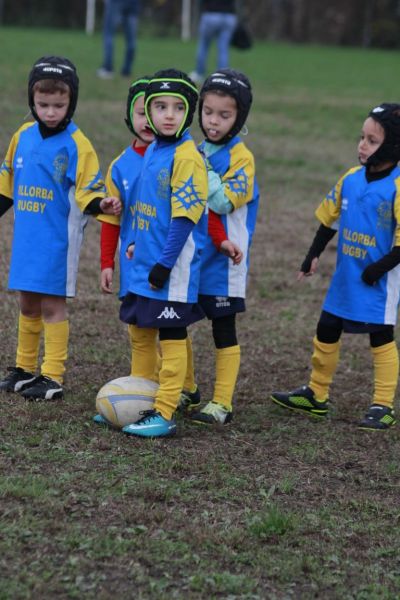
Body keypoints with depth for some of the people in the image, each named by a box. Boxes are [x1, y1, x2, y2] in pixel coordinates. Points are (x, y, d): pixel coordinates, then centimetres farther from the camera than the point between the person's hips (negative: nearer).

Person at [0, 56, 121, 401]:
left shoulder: (76, 145, -11)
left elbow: (88, 191, -12)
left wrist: (101, 205, -31)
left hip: (59, 239, -5)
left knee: (52, 305, -1)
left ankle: (53, 378, 6)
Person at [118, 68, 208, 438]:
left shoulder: (187, 157, -16)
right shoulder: (152, 151, 11)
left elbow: (185, 217, -20)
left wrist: (165, 264, -20)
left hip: (173, 268, -9)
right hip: (145, 263, 9)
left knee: (171, 335, -2)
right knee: (140, 331, 16)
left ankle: (164, 414, 3)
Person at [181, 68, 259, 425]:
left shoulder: (241, 157, -11)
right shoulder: (194, 152, 8)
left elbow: (224, 201, -24)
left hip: (222, 263, -7)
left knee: (224, 331, 2)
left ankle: (222, 404, 10)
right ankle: (187, 390, 30)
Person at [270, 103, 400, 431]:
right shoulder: (351, 179, 2)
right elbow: (330, 218, 13)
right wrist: (313, 255, 12)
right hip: (345, 277, 7)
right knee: (327, 331, 15)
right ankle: (316, 395, 29)